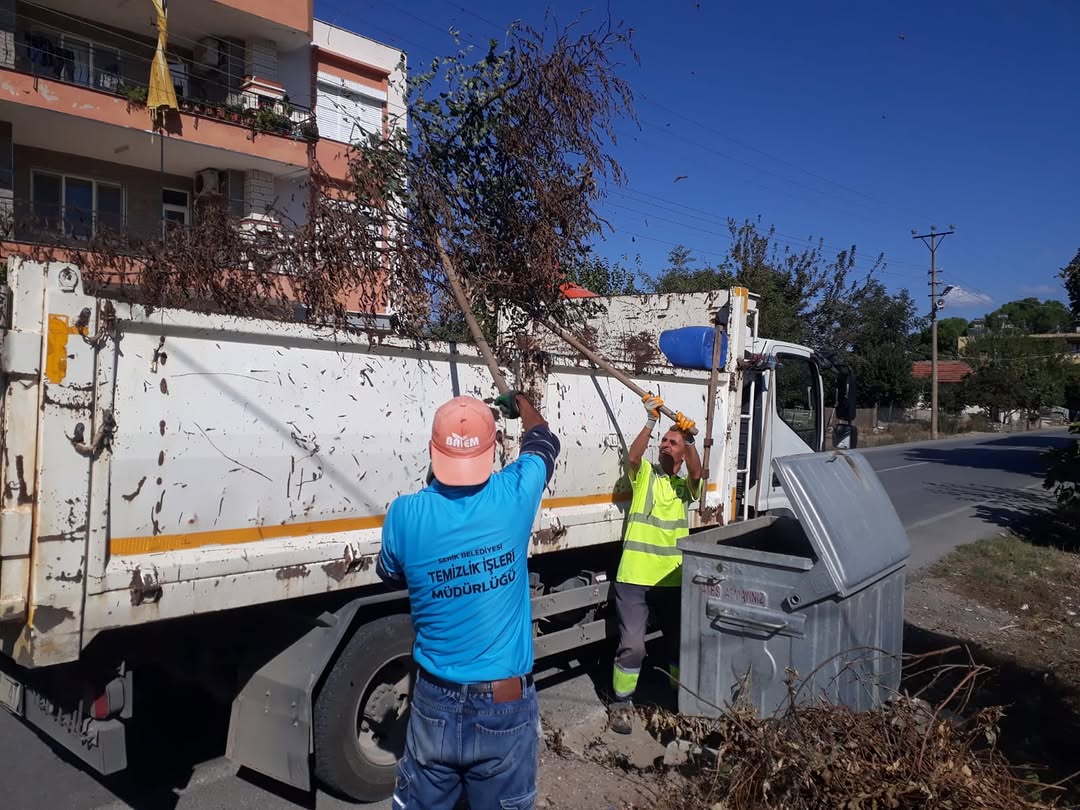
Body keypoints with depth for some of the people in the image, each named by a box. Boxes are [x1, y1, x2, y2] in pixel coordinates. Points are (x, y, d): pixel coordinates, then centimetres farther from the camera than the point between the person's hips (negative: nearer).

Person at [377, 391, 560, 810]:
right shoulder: (513, 496, -14)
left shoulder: (407, 514, -15)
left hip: (435, 703, 1)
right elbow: (543, 443, 9)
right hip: (506, 706, 0)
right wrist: (520, 403, 30)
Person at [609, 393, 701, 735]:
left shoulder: (685, 485, 9)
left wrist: (690, 439, -29)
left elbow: (696, 473, -14)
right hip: (634, 577, -2)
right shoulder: (644, 474, 6)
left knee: (679, 642, 13)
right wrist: (650, 422, -26)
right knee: (632, 644, -4)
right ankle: (622, 703, 14)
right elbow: (633, 456, -16)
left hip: (672, 579, 2)